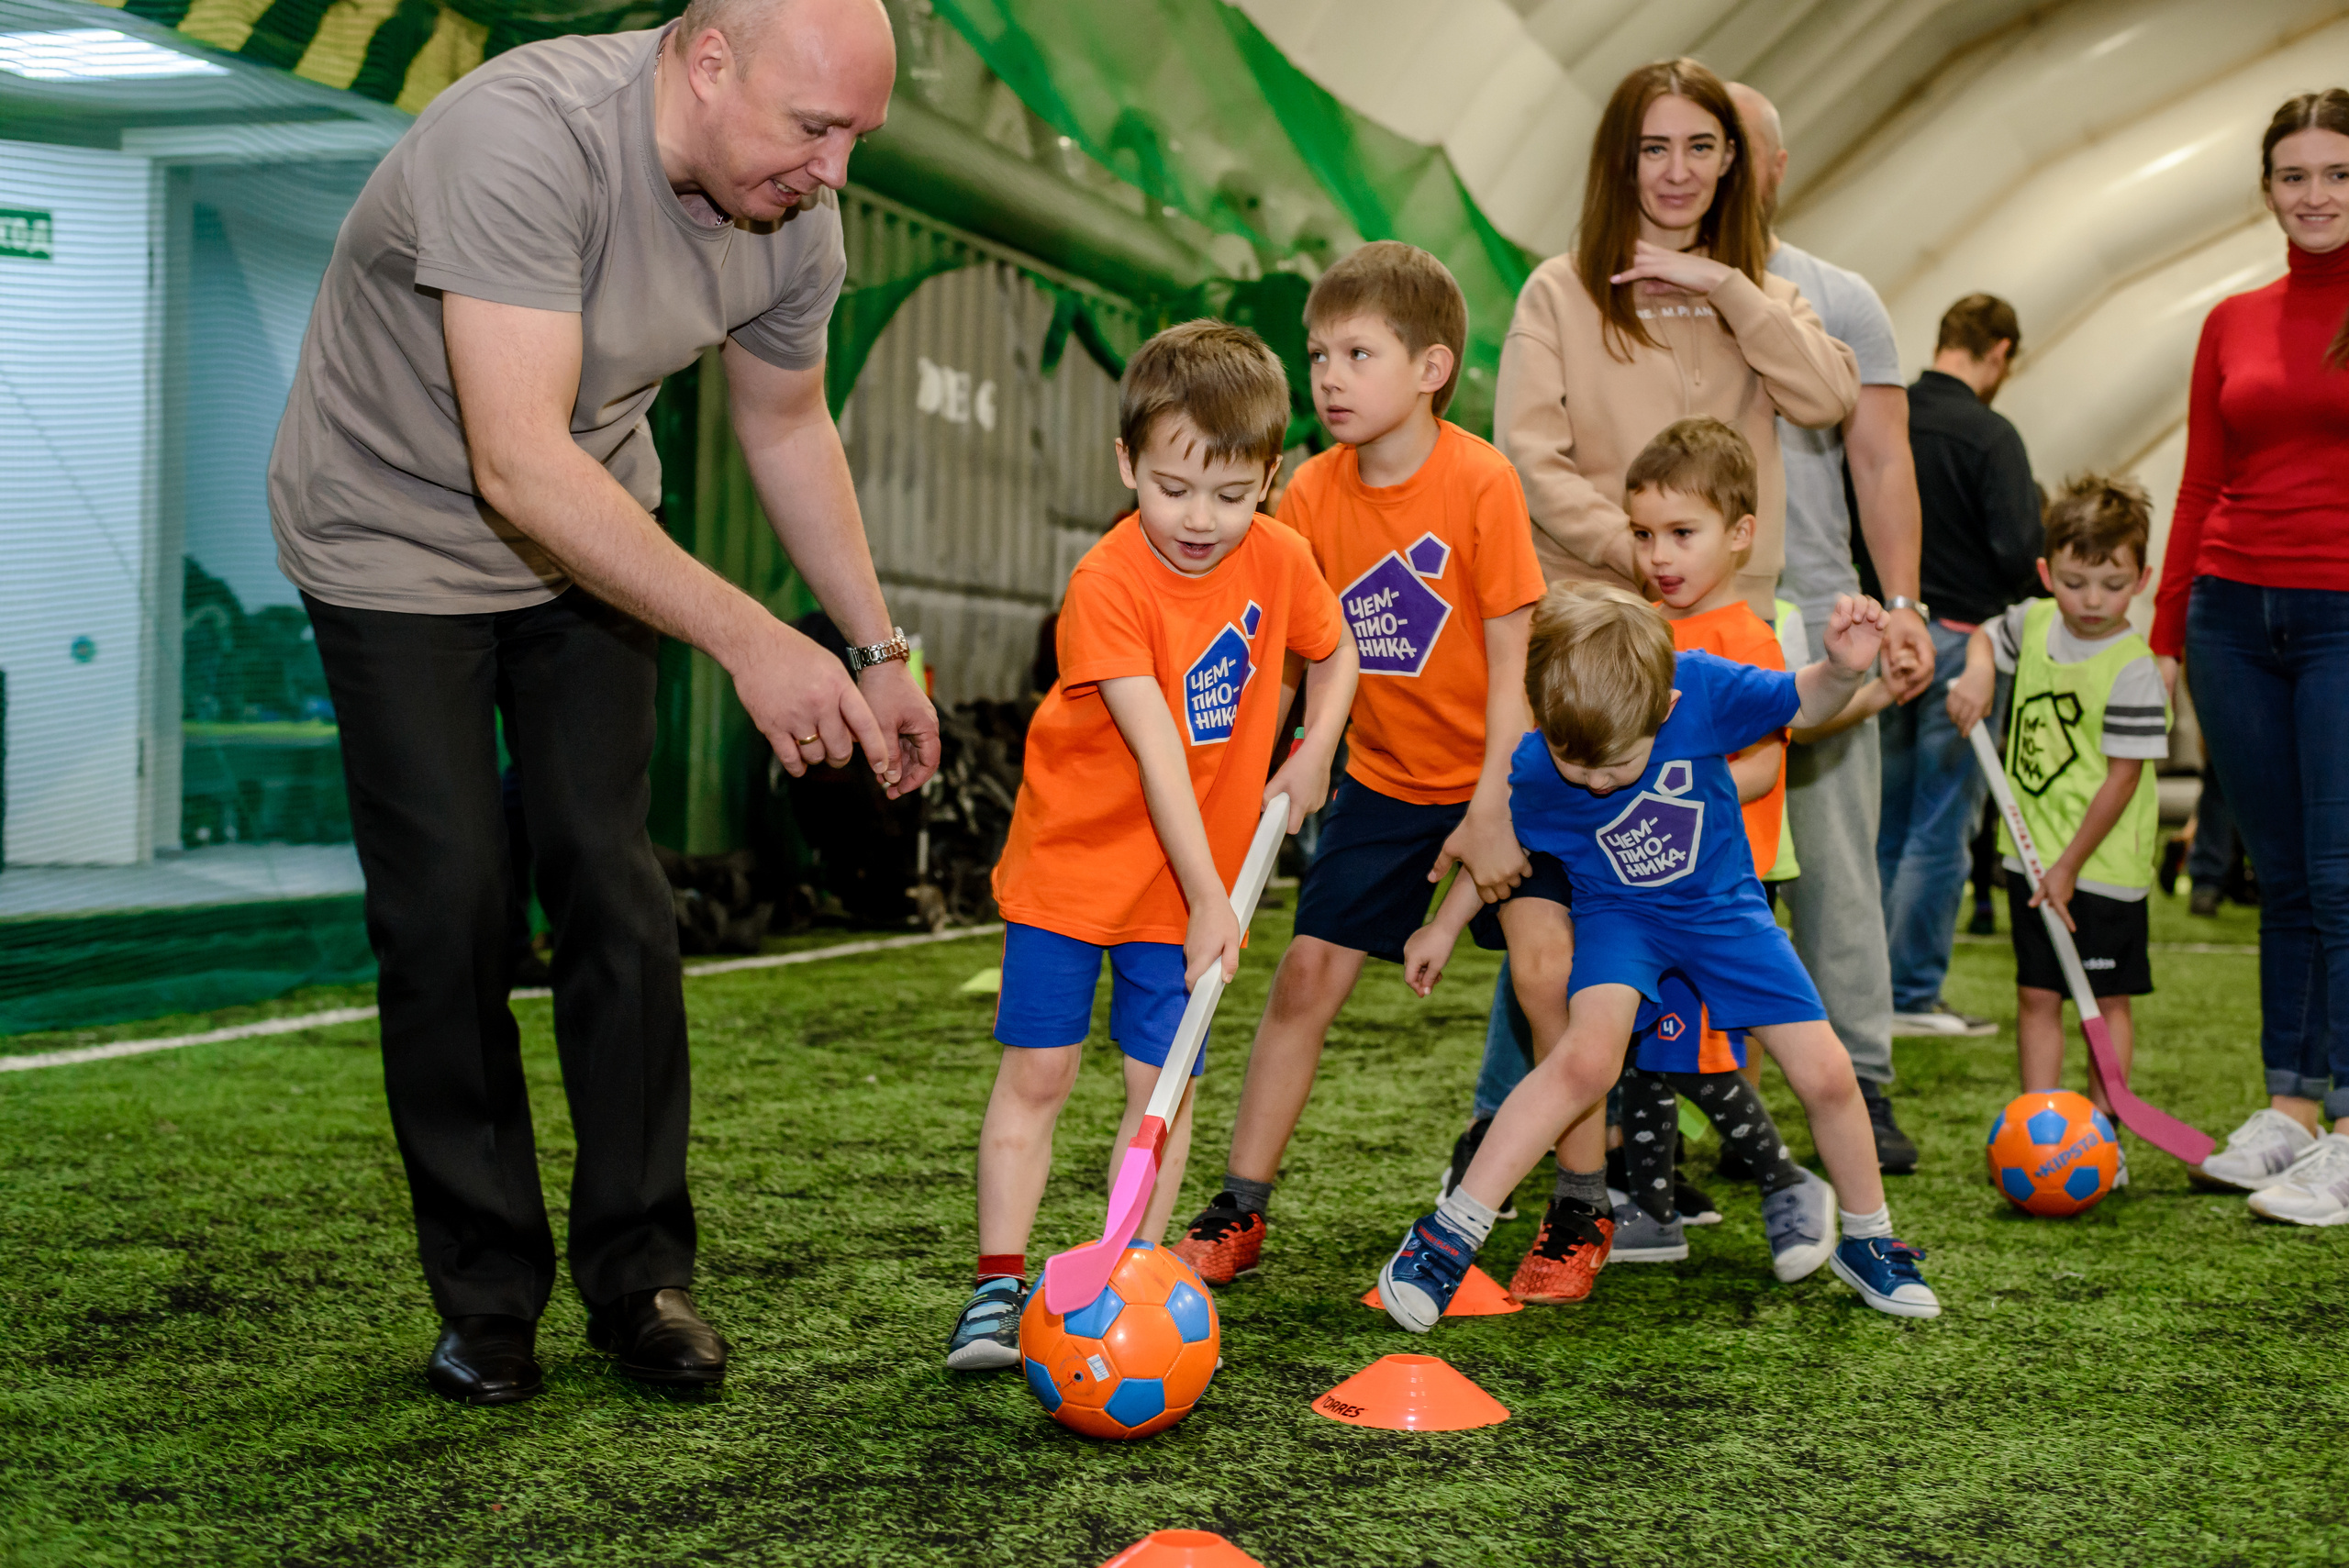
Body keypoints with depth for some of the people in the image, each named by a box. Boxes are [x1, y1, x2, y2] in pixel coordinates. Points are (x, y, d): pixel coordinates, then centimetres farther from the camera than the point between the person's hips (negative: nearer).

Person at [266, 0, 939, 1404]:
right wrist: (747, 639, -42)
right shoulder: (525, 138, -34)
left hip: (585, 538, 5)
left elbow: (788, 424, 6)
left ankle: (640, 1272, 9)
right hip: (395, 536, -5)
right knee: (448, 910, -7)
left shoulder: (798, 212, -12)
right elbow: (519, 468, -40)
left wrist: (879, 648, 6)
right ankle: (488, 1298, 7)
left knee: (614, 891, -2)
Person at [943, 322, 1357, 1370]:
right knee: (1035, 1071, 0)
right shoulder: (1107, 584, -22)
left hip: (1196, 875, 3)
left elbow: (1333, 653, 16)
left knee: (1163, 1082, 0)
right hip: (1073, 857, -3)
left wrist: (1311, 756, 3)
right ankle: (998, 1288, 8)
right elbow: (1158, 752, -25)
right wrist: (1208, 898, -27)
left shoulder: (1280, 560, -7)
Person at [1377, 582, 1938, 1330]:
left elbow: (1803, 703, -11)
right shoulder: (1533, 769, -23)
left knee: (1825, 1073, -5)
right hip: (1617, 910, -2)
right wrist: (1443, 928, 4)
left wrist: (1844, 668, -32)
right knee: (1589, 1057, -29)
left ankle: (1868, 1242, 23)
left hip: (1721, 901, 2)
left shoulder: (1701, 687, -25)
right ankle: (1451, 1233, -18)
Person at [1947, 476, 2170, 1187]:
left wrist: (2070, 864, -15)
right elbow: (1989, 636, 24)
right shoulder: (2035, 622, 1)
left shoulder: (2132, 671, -17)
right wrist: (1977, 673, 0)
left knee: (2108, 1000, 6)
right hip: (2032, 856, 5)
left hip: (2104, 866, -5)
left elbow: (2122, 778, -17)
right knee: (2037, 996, 7)